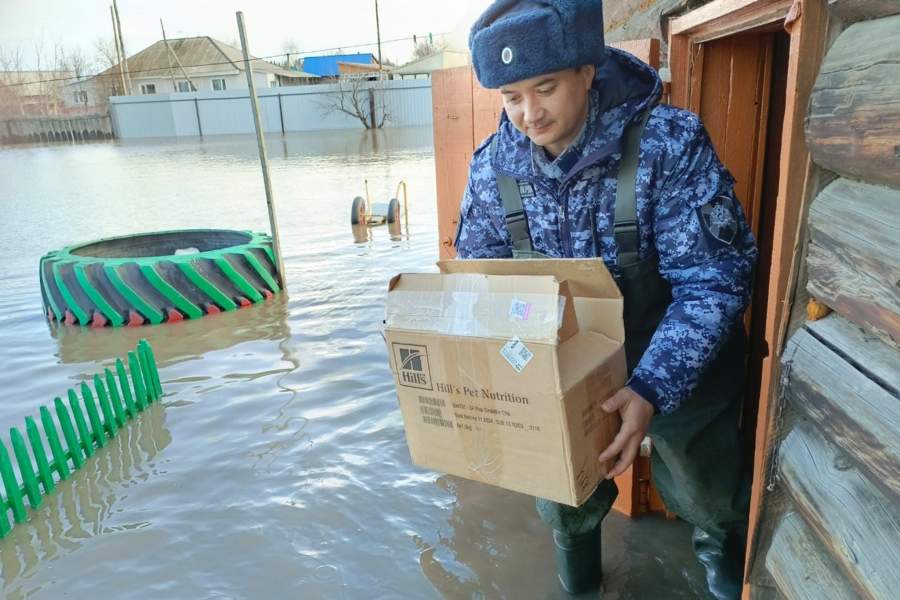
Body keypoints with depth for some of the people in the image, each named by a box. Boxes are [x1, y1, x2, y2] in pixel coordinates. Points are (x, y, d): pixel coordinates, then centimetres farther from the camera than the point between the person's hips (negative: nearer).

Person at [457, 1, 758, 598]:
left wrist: (652, 389, -37)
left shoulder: (670, 143, -26)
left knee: (709, 499, 22)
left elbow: (713, 279, -25)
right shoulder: (493, 163, -14)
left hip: (677, 367, -2)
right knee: (566, 505, 20)